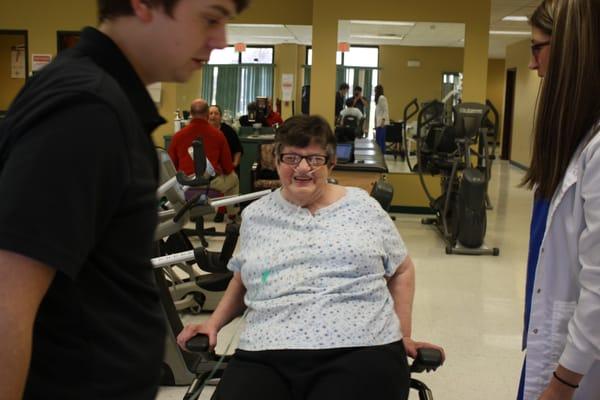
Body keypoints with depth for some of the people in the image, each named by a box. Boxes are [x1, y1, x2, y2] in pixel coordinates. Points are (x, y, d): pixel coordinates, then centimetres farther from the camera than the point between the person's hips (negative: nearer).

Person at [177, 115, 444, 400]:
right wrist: (214, 322, 15)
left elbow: (401, 271, 19)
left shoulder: (363, 207, 10)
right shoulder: (255, 215, 16)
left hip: (361, 350, -1)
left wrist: (404, 334, 12)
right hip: (267, 355, 2)